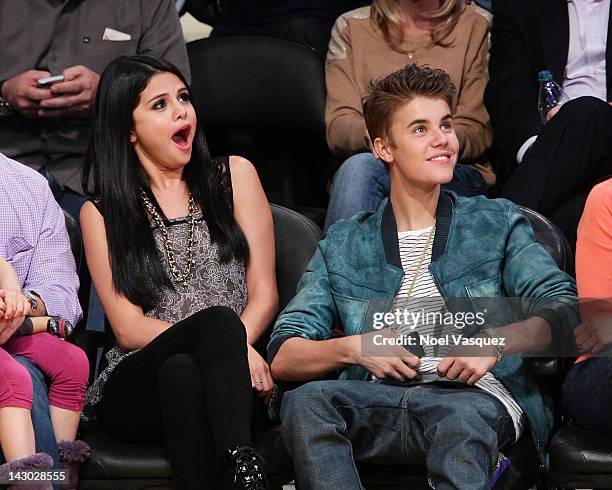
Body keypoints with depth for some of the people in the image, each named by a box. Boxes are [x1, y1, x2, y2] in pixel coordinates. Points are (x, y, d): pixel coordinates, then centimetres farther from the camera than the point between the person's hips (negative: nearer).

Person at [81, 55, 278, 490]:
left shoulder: (234, 177, 15)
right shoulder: (101, 214, 12)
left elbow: (264, 294, 8)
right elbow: (128, 328, 1)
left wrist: (236, 347, -15)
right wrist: (226, 343, -16)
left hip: (228, 378, 1)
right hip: (138, 388, -1)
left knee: (182, 371, -36)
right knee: (218, 320, -34)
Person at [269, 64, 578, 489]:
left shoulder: (497, 223, 20)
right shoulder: (343, 246, 21)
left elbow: (564, 309, 7)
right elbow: (283, 357, 14)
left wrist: (494, 342, -12)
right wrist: (354, 348, -6)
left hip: (476, 395, -2)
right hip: (378, 402, 2)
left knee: (464, 418, -39)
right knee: (305, 401, -31)